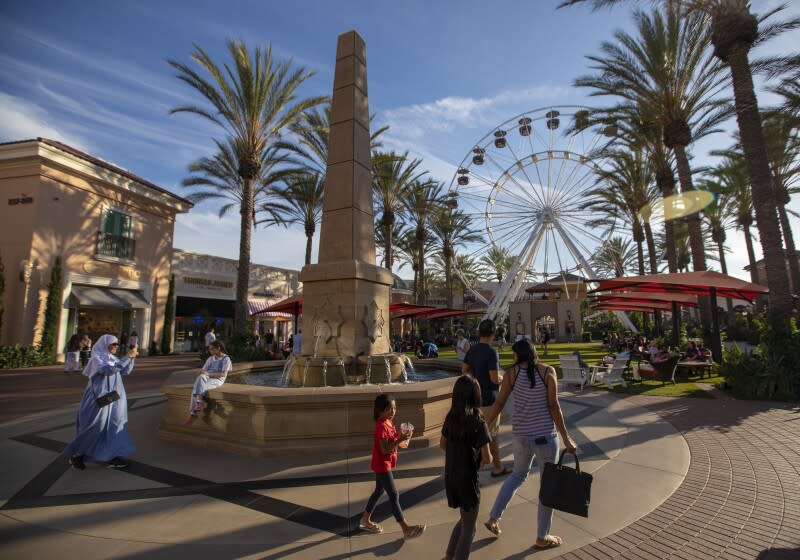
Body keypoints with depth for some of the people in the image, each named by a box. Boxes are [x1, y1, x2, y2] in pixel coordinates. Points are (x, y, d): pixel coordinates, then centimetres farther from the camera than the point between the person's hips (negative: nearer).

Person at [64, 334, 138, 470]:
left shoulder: (112, 358, 9)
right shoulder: (96, 358, -14)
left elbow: (125, 371, 10)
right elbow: (109, 370, -30)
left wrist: (132, 358, -4)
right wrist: (127, 357, -31)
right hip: (99, 399, -7)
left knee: (113, 427, 6)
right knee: (95, 428, 1)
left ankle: (112, 456, 11)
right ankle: (76, 455, 22)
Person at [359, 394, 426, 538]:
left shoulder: (388, 422, 3)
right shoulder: (382, 426, -26)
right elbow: (385, 449, -28)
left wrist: (401, 437, -5)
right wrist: (401, 439, -33)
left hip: (384, 464, 10)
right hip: (382, 465, -10)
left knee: (379, 491, 21)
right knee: (394, 495, -3)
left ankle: (365, 520, 36)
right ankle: (406, 529, 5)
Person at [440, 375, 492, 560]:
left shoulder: (451, 417, -3)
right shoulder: (478, 421, -21)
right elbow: (486, 459, -18)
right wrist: (489, 458, 3)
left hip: (450, 477, 6)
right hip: (467, 479, -6)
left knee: (464, 520, 28)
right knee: (469, 528, 15)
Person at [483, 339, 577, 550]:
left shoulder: (512, 372, -3)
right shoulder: (547, 371, -9)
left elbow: (499, 403, -3)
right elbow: (554, 407, -11)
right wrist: (566, 438, -3)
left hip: (521, 434, 4)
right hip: (545, 435, -3)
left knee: (518, 474, 27)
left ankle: (493, 518, 28)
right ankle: (542, 538, 28)